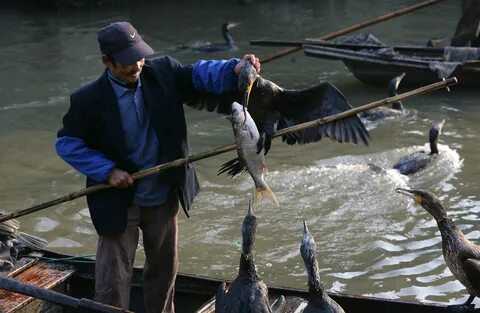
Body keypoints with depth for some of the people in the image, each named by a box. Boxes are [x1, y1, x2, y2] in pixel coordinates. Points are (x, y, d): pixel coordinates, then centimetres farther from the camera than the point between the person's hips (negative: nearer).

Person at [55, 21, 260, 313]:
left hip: (165, 197, 4)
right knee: (113, 280, 1)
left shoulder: (163, 72, -8)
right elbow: (67, 143, -8)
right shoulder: (89, 100, -17)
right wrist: (107, 171, -18)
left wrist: (235, 69, -32)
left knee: (165, 268, 22)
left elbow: (198, 75, -11)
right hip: (119, 203, -4)